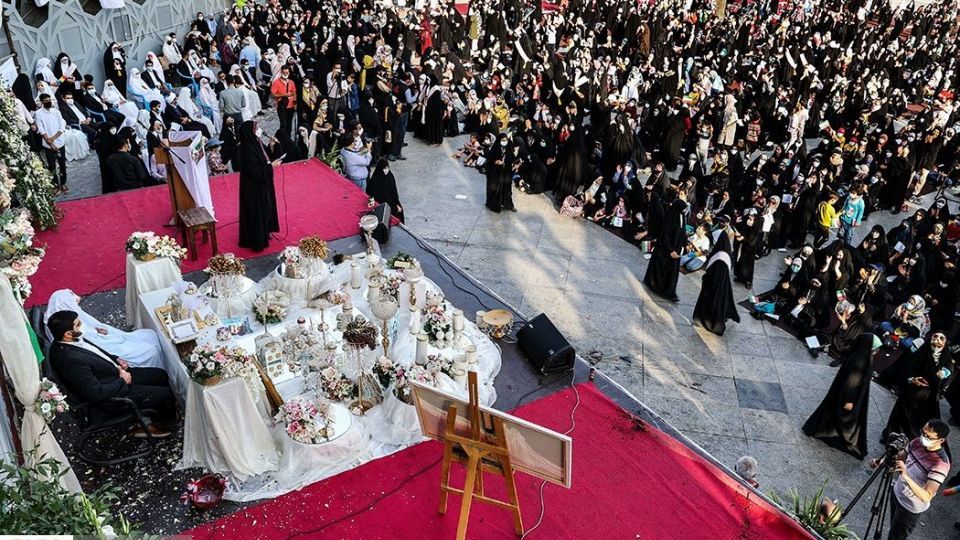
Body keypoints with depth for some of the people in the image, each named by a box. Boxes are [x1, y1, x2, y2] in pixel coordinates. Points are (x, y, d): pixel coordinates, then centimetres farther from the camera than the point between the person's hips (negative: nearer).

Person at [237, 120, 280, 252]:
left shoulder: (254, 144, 1)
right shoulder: (248, 150, -28)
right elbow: (255, 171, -28)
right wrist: (271, 165, -20)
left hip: (260, 184, 10)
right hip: (254, 187, -10)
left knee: (264, 208, 23)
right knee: (256, 212, 3)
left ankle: (263, 234, 39)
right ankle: (257, 241, 17)